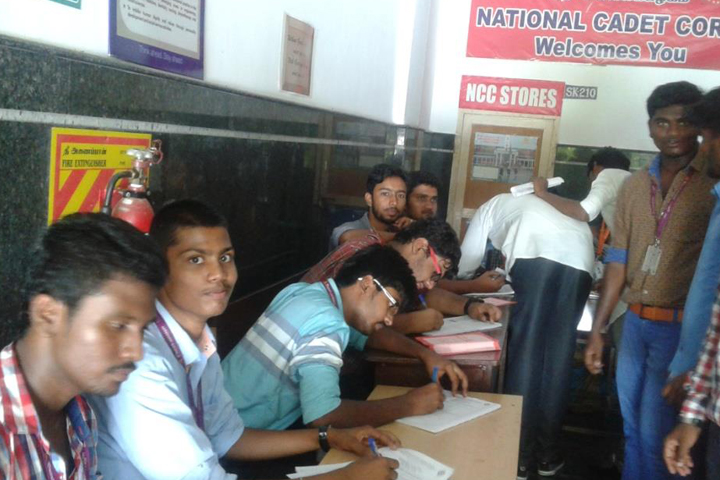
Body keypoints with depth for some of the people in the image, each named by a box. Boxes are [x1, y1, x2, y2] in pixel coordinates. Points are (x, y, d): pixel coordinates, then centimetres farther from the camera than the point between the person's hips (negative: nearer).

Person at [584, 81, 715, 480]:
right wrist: (597, 328, 7)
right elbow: (618, 260, 8)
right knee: (632, 427, 18)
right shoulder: (633, 186, 7)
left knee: (655, 433, 4)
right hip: (635, 322, 5)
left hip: (681, 327, -5)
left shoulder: (712, 181, -9)